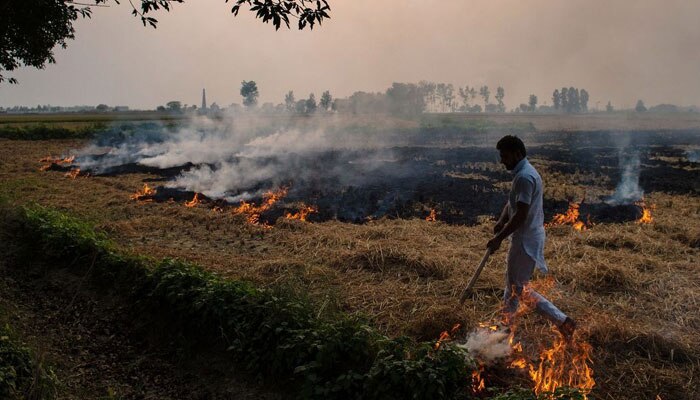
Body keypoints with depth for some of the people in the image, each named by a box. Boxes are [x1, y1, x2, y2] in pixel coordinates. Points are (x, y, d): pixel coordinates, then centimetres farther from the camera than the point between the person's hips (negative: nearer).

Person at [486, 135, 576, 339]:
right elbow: (511, 203, 16)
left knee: (520, 288, -1)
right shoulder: (523, 173, 11)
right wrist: (500, 222, 0)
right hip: (524, 237, 11)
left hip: (526, 240, -11)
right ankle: (506, 324, 27)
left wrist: (499, 238, -20)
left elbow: (521, 215, -26)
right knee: (512, 281, 18)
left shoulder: (524, 177, -22)